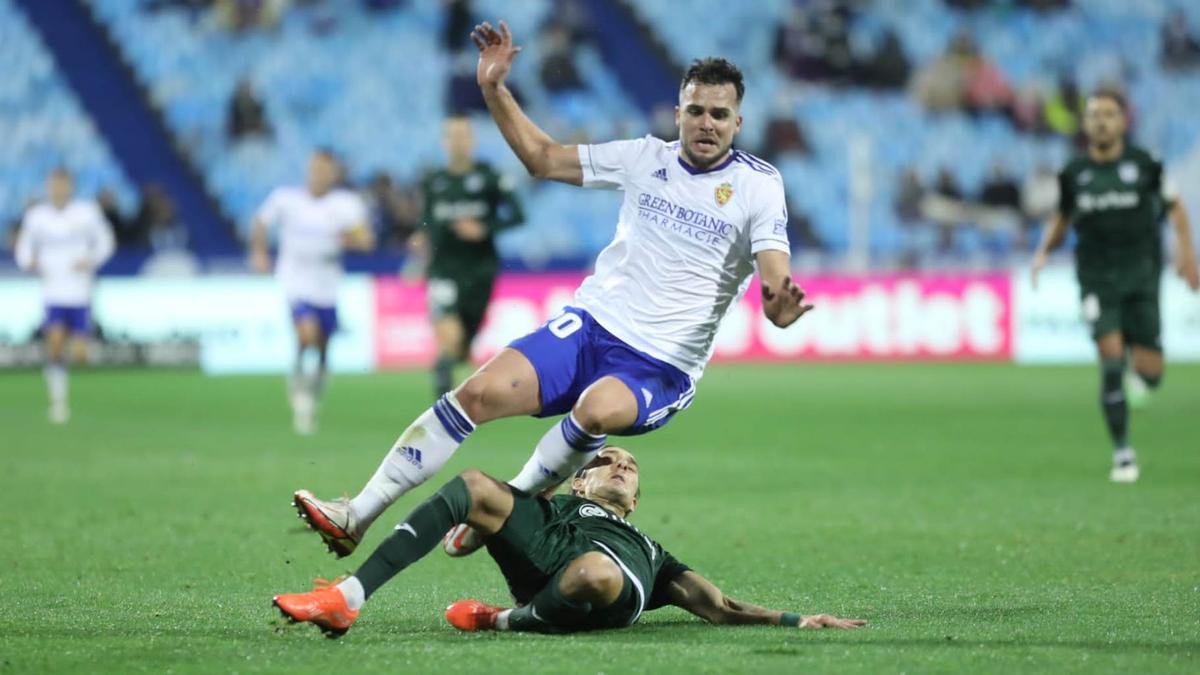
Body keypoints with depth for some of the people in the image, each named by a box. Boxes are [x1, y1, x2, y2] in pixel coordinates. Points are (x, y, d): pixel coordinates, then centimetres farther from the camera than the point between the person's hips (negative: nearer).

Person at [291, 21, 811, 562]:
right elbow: (544, 158, 17)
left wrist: (780, 308, -38)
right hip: (590, 324, 3)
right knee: (481, 392, -17)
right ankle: (356, 517, -12)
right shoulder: (646, 158, 7)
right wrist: (494, 90, 6)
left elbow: (777, 287, -14)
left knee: (597, 409, -37)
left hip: (660, 368, -3)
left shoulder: (758, 185, -5)